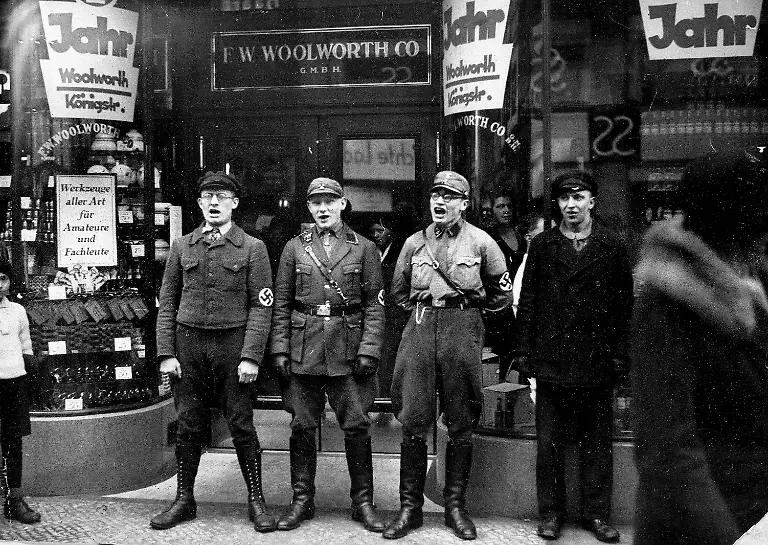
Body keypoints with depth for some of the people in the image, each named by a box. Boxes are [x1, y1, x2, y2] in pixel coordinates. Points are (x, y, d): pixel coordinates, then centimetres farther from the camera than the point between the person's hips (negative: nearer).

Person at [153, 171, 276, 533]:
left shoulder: (252, 248, 1)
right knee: (189, 425, 8)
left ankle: (256, 502, 15)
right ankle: (184, 500, 22)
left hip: (232, 343, -2)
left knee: (241, 425, 3)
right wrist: (166, 353, 0)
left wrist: (250, 357, -11)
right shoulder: (182, 247, 9)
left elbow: (261, 307, -3)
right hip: (188, 343, 3)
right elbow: (167, 302, 9)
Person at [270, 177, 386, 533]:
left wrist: (369, 350, -7)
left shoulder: (364, 249, 5)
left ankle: (362, 502, 16)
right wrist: (280, 349, -1)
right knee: (302, 427, 6)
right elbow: (281, 303, 7)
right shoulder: (294, 248, 8)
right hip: (303, 349, 1)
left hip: (347, 350, -1)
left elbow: (375, 305, 2)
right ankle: (302, 500, 19)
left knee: (357, 427, 3)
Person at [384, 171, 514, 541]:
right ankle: (410, 507, 9)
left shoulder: (481, 242, 3)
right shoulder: (414, 243, 10)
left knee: (460, 424, 4)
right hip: (419, 331, 2)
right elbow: (398, 292, 22)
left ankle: (455, 506, 15)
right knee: (413, 422, -1)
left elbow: (501, 295, 11)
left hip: (463, 334, -2)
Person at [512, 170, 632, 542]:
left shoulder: (612, 247, 6)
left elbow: (624, 305, 5)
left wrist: (620, 354, -1)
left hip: (598, 359, 0)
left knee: (597, 442, 7)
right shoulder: (541, 246, 7)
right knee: (549, 441, 6)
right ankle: (551, 513, 18)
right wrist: (523, 351, 1)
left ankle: (596, 513, 19)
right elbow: (527, 302, 6)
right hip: (551, 358, 0)